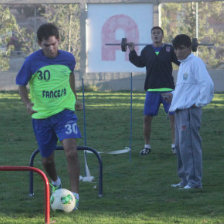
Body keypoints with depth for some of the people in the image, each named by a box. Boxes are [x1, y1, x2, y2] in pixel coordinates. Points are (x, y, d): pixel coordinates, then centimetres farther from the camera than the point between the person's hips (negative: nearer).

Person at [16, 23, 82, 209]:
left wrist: (75, 99, 25)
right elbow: (22, 85, 1)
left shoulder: (68, 58, -4)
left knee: (71, 151, -21)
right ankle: (55, 183, 44)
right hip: (41, 115, 0)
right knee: (47, 159, 12)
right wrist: (27, 103, -17)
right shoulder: (32, 61, -10)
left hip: (65, 111, 0)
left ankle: (75, 194, -15)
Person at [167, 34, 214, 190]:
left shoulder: (196, 62, -10)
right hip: (179, 111, 10)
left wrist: (200, 102, -15)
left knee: (189, 146, -11)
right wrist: (173, 95, 16)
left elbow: (207, 84, -19)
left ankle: (194, 181, -9)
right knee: (180, 146, 11)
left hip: (190, 111, -10)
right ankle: (185, 179, 17)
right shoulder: (182, 65, 19)